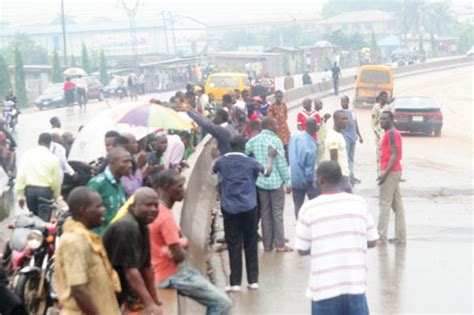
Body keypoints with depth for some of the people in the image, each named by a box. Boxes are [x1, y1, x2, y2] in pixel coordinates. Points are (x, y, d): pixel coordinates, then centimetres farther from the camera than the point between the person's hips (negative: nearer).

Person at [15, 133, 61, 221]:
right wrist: (56, 197, 17)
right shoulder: (53, 158, -3)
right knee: (44, 220, -1)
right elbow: (56, 180, 2)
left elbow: (21, 175, -2)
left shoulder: (27, 154, 0)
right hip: (45, 191, -3)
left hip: (30, 190, 3)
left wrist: (20, 195, 4)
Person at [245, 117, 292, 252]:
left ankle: (267, 244, 13)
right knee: (277, 213, 2)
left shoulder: (253, 141, 2)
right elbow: (282, 163, -11)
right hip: (276, 181, -4)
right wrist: (287, 182, -5)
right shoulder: (276, 141, -10)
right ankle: (280, 245, 2)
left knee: (265, 213, 11)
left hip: (260, 182, 4)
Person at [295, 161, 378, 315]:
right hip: (355, 282, 2)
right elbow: (371, 242, 6)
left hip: (324, 286, -2)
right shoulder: (359, 203, 1)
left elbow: (302, 249, -2)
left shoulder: (309, 208, -6)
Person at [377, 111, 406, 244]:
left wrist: (385, 173, -23)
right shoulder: (391, 133, 17)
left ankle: (381, 236, -4)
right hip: (395, 171, 10)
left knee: (384, 203, -6)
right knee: (397, 204, 9)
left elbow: (394, 156, -20)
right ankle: (400, 237, 11)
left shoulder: (391, 134, -14)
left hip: (390, 172, -10)